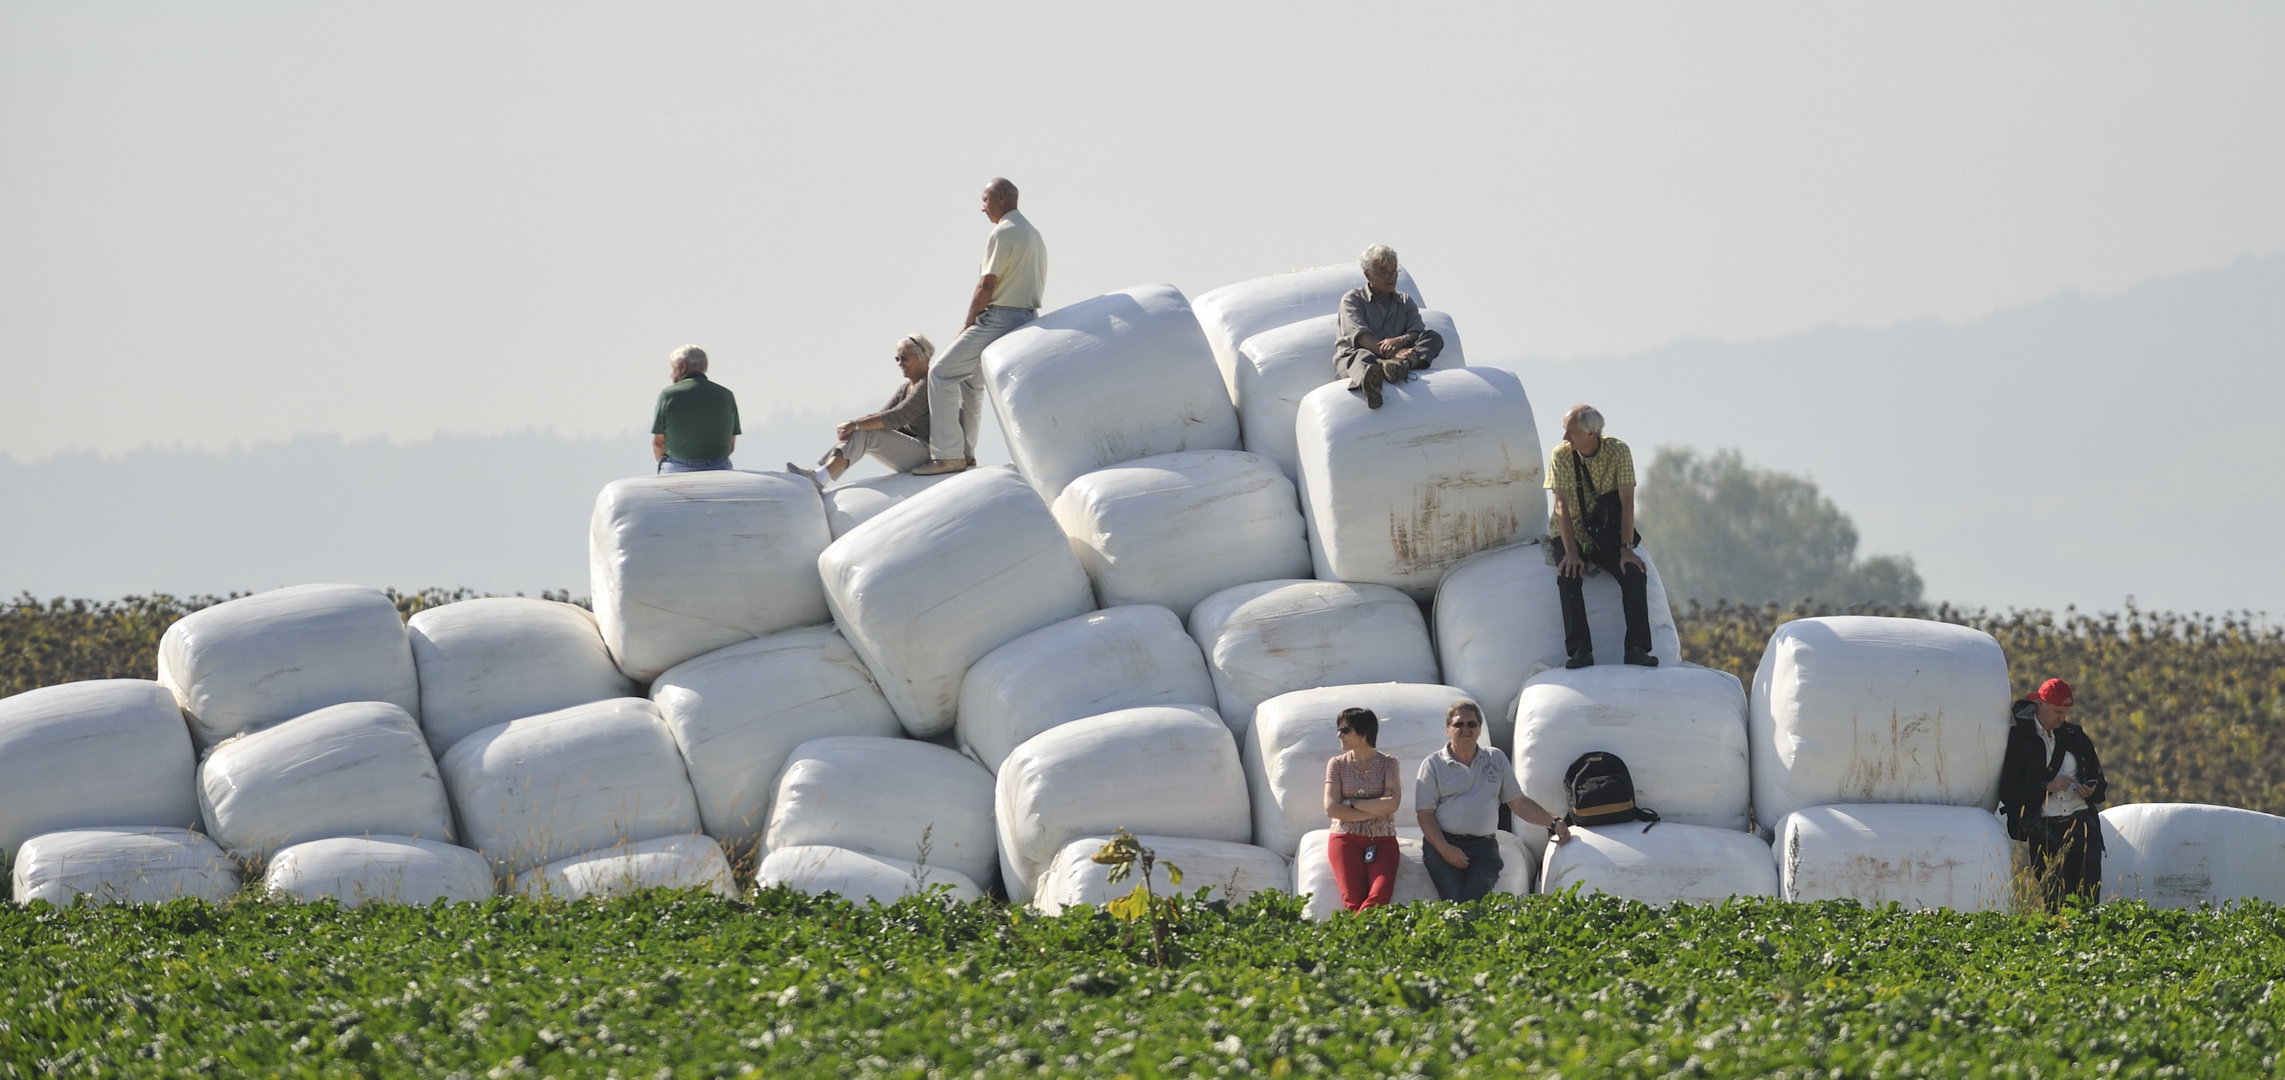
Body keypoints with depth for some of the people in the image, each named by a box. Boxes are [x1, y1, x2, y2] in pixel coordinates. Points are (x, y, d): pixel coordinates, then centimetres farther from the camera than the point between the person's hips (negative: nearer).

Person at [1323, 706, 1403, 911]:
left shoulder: (1387, 764, 5)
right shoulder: (1337, 764, 9)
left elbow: (1392, 803, -10)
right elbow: (1331, 808, -3)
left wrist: (1352, 803, -7)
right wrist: (1374, 811, -7)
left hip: (1381, 841, -1)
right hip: (1346, 839, 1)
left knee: (1379, 896, -28)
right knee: (1353, 900, -23)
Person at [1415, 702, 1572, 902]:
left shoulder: (1496, 759, 20)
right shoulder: (1433, 765, 11)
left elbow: (1519, 802, 23)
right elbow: (1425, 814, 4)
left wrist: (1554, 823, 10)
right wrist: (1445, 849, -11)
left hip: (1483, 846, 2)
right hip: (1442, 843, -1)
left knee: (1478, 892, -29)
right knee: (1455, 895, -28)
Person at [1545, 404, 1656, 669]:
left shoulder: (1618, 452, -11)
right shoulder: (1561, 455, -11)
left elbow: (1627, 502, -13)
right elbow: (1562, 506, -16)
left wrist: (1626, 549, -22)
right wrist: (1571, 553, -26)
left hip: (1606, 536, 1)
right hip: (1569, 534, -1)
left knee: (1635, 573, -25)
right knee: (1569, 575, -31)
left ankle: (1637, 649, -27)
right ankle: (1580, 651, -33)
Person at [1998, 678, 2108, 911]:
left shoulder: (2075, 736, 15)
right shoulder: (2019, 739, 2)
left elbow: (2100, 785, 21)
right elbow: (2008, 793, -4)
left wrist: (2091, 792, -3)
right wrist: (2047, 787, -14)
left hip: (2083, 824, 3)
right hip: (2045, 829, -3)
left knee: (2089, 900, -5)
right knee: (2055, 899, -10)